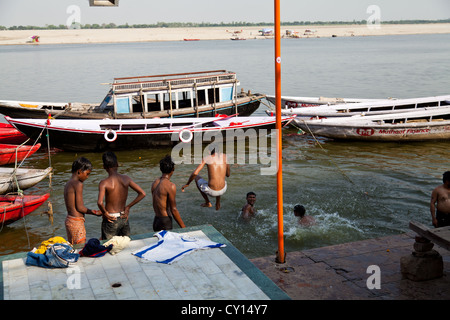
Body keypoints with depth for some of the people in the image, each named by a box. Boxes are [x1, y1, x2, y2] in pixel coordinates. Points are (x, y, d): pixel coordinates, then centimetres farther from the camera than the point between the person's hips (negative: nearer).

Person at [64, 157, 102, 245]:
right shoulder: (78, 184, -14)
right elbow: (80, 207, -15)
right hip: (77, 222, -9)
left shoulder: (68, 184, 13)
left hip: (69, 220, 9)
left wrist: (91, 211, 16)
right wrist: (94, 212, -2)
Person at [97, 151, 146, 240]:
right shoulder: (126, 178, -3)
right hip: (124, 219, 4)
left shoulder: (104, 183, -15)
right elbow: (142, 194, -4)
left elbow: (100, 202, -31)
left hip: (111, 220, -4)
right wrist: (128, 207, 3)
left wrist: (104, 213, -12)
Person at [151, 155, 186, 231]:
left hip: (156, 221, 8)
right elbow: (174, 210, -14)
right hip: (165, 222, -8)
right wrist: (184, 228, -8)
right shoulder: (170, 186, -16)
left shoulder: (155, 183, 8)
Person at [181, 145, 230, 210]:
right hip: (223, 190, 3)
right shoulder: (226, 157, 3)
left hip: (210, 191, -3)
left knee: (197, 177, 29)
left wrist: (186, 184, 4)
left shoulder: (206, 158, -5)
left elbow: (195, 173, -13)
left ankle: (207, 202, 30)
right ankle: (218, 204, 40)